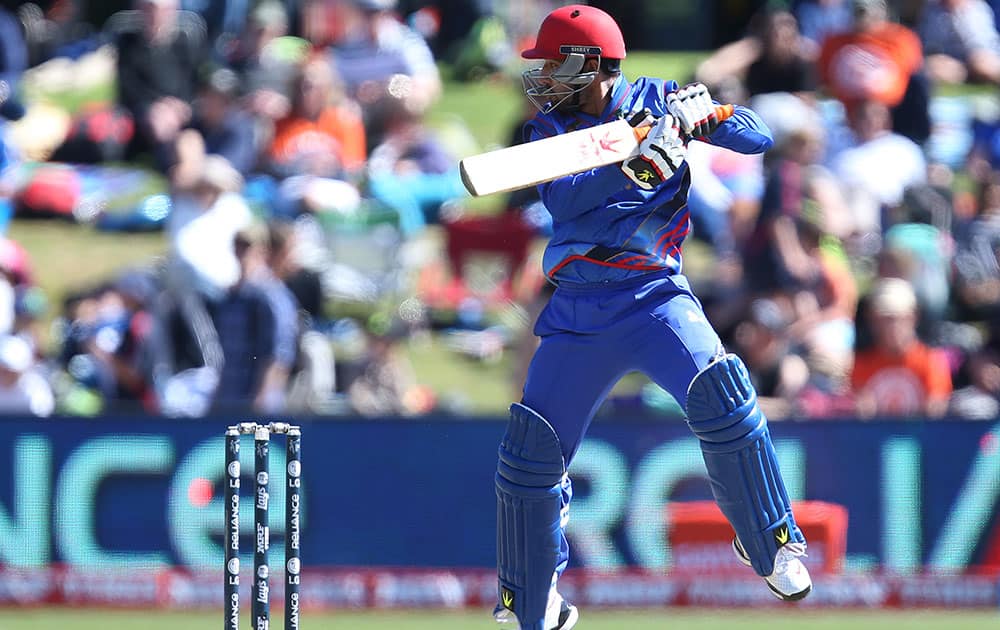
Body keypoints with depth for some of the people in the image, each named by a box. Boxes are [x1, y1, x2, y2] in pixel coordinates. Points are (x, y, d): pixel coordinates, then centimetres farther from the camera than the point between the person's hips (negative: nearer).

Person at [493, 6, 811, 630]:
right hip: (577, 314, 3)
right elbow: (562, 197, -13)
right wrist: (635, 167, -27)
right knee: (531, 454, 1)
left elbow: (759, 137, 0)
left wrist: (703, 117, -19)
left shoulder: (656, 102, 2)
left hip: (655, 296, -3)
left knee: (719, 393, -28)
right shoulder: (549, 130, 7)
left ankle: (772, 544, -12)